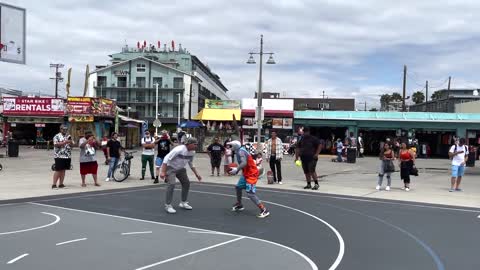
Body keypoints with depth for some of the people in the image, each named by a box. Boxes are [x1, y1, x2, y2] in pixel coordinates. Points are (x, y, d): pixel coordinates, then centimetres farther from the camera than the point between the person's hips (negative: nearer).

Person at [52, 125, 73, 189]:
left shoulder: (68, 136, 14)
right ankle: (54, 184, -3)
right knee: (58, 170, -7)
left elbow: (72, 144, 14)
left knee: (63, 170, 9)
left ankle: (61, 184, 14)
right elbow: (56, 144, -16)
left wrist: (70, 141, -8)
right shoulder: (57, 136, -4)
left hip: (67, 156, 6)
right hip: (59, 156, -6)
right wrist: (65, 142, -21)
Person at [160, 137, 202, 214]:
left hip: (180, 169, 8)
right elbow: (166, 158, -29)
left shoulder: (192, 152, -6)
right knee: (171, 184, -22)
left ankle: (183, 203, 24)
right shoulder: (179, 149, -30)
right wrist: (163, 172, -34)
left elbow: (191, 164, 13)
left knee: (186, 183, 8)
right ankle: (168, 205, -12)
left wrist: (196, 174, 9)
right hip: (171, 167, -8)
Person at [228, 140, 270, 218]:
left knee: (250, 193, -17)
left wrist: (236, 170, -27)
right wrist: (236, 169, 6)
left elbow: (244, 163, -32)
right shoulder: (240, 151, 11)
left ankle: (264, 210, -17)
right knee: (238, 187, 23)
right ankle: (239, 205, 41)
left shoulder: (241, 151, -18)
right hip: (246, 174, 11)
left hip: (251, 174, -11)